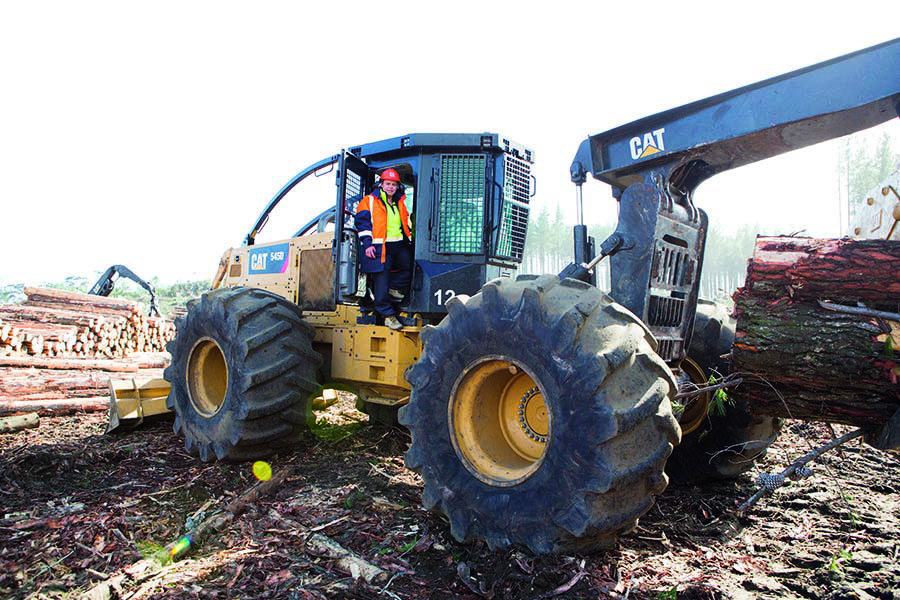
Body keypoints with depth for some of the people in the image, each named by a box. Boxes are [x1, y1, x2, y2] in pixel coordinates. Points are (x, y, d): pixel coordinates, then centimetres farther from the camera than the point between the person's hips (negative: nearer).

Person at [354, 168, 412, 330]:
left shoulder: (400, 202, 19)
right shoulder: (370, 201, 3)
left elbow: (407, 224, 28)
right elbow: (362, 222, -3)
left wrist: (410, 242, 19)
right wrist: (367, 244, -13)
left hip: (399, 245, 6)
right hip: (380, 248, -5)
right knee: (381, 279, -6)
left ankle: (395, 289, 8)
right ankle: (388, 314, 3)